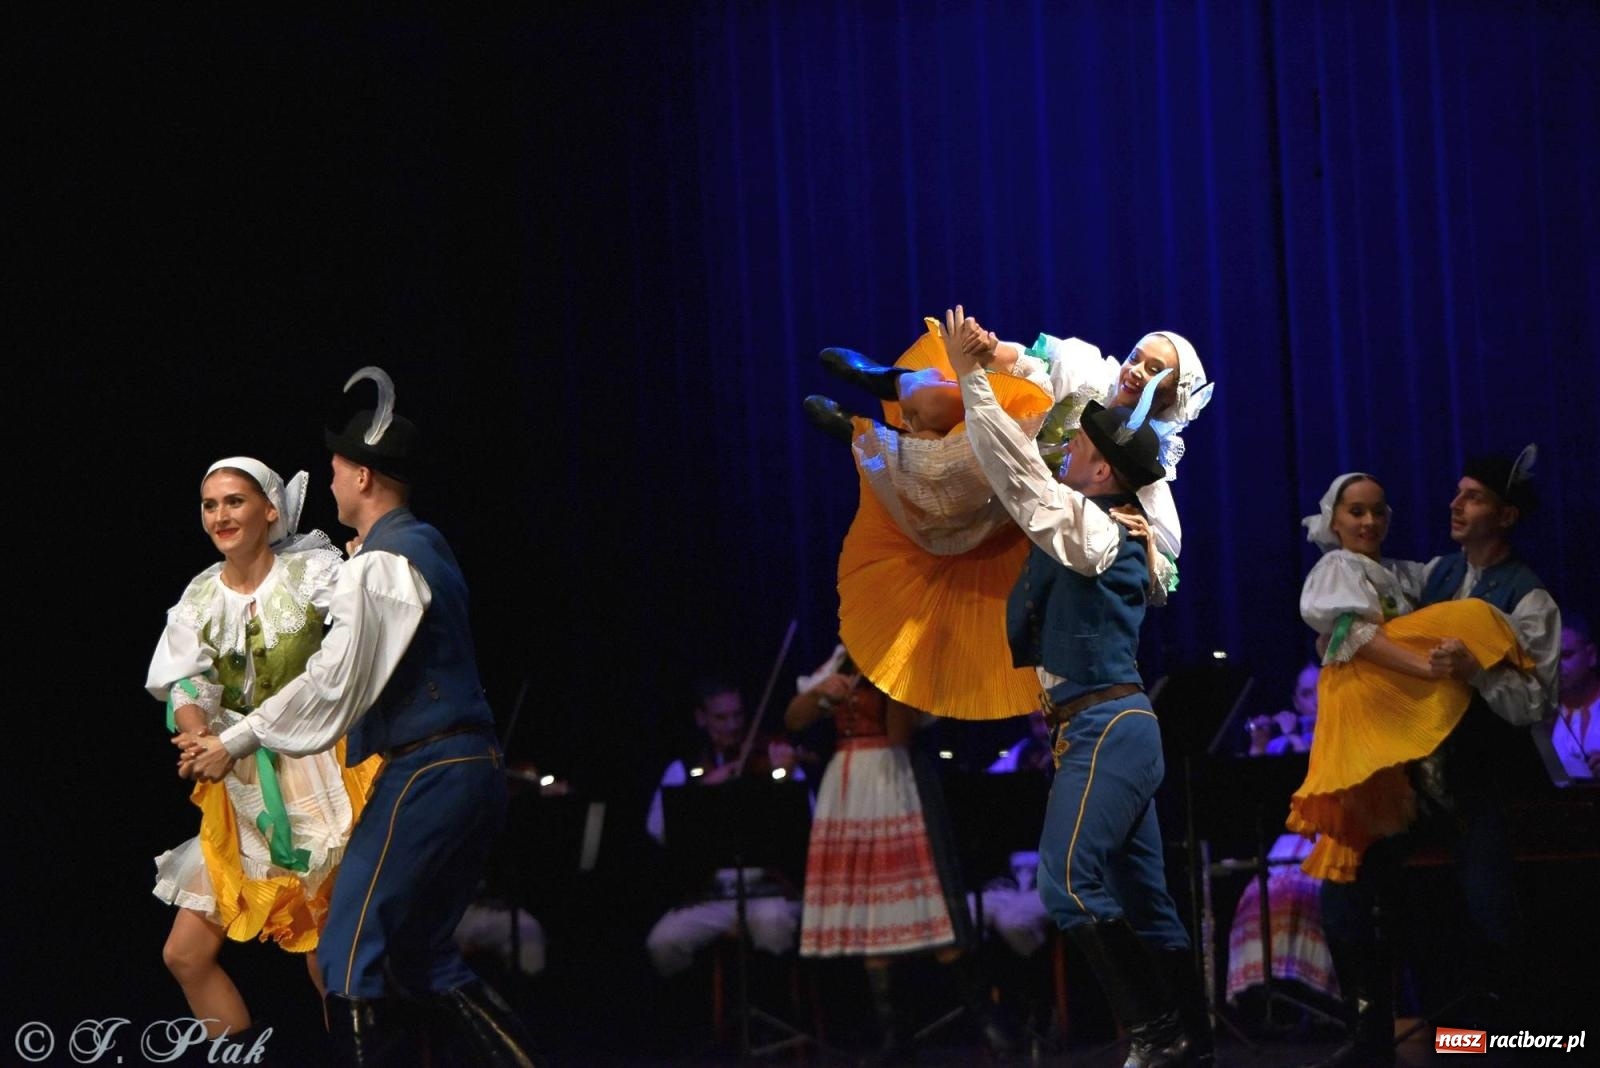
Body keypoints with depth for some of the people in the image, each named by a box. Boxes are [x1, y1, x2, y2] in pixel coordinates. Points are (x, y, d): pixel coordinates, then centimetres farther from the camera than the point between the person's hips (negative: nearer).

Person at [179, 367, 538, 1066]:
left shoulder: (377, 566, -13)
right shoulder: (426, 546, 17)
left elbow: (334, 684, -15)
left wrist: (233, 744, -7)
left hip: (425, 774, -10)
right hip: (470, 766, 10)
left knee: (353, 961, -9)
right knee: (423, 958, 15)